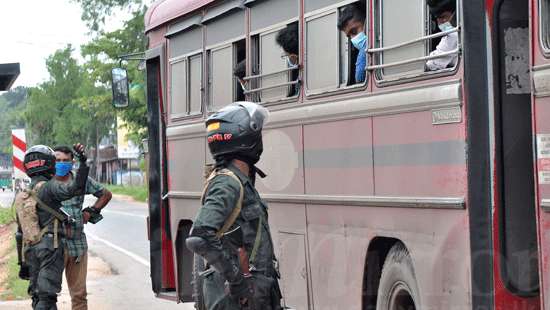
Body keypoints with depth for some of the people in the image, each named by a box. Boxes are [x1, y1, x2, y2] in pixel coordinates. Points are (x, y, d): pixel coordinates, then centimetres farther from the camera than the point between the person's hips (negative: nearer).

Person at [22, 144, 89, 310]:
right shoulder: (49, 187, -9)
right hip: (50, 245, -7)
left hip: (31, 248, 7)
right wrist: (83, 163, -26)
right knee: (47, 296, -9)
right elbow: (75, 189, -27)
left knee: (37, 295, 11)